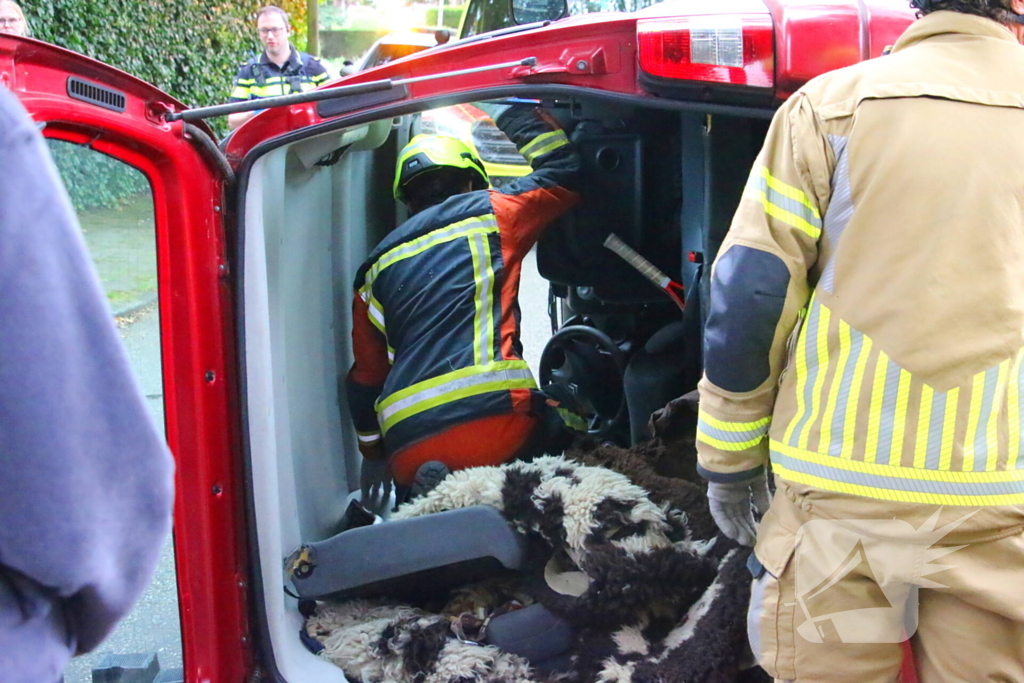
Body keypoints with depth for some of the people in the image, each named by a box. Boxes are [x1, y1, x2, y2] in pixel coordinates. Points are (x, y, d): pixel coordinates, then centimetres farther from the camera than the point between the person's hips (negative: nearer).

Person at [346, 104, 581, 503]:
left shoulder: (375, 270, 26)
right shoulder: (487, 215, 12)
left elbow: (366, 377, 30)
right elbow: (563, 172, 24)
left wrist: (373, 453, 42)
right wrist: (513, 115, 36)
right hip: (491, 419, -4)